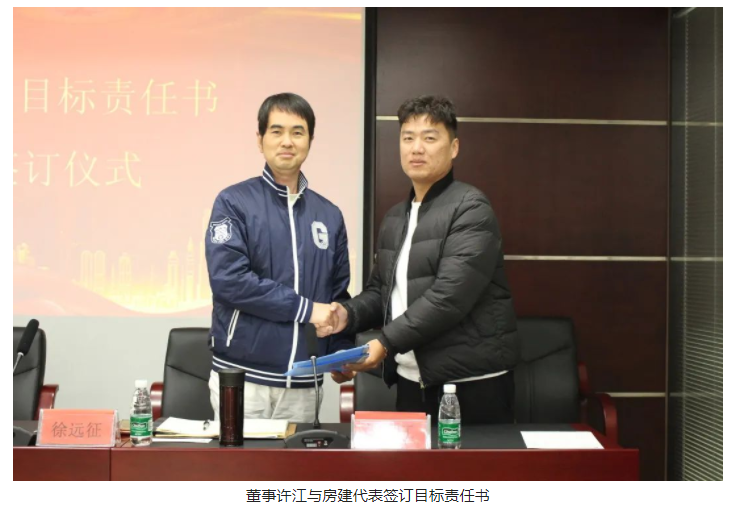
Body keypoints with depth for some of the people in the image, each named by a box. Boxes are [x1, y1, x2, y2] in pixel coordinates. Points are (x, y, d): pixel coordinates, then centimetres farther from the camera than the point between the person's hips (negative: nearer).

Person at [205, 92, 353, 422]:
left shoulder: (329, 215, 10)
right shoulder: (234, 202, -2)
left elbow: (339, 294, 14)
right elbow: (228, 279, -14)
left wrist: (343, 353, -2)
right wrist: (305, 309, -13)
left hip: (303, 382, 4)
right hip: (242, 375, -3)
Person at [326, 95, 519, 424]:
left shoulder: (470, 208, -10)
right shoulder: (394, 218, 14)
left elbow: (450, 295, -21)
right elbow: (381, 289, 18)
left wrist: (386, 344, -21)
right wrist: (349, 314, -3)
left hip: (471, 383, -6)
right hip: (412, 382, 7)